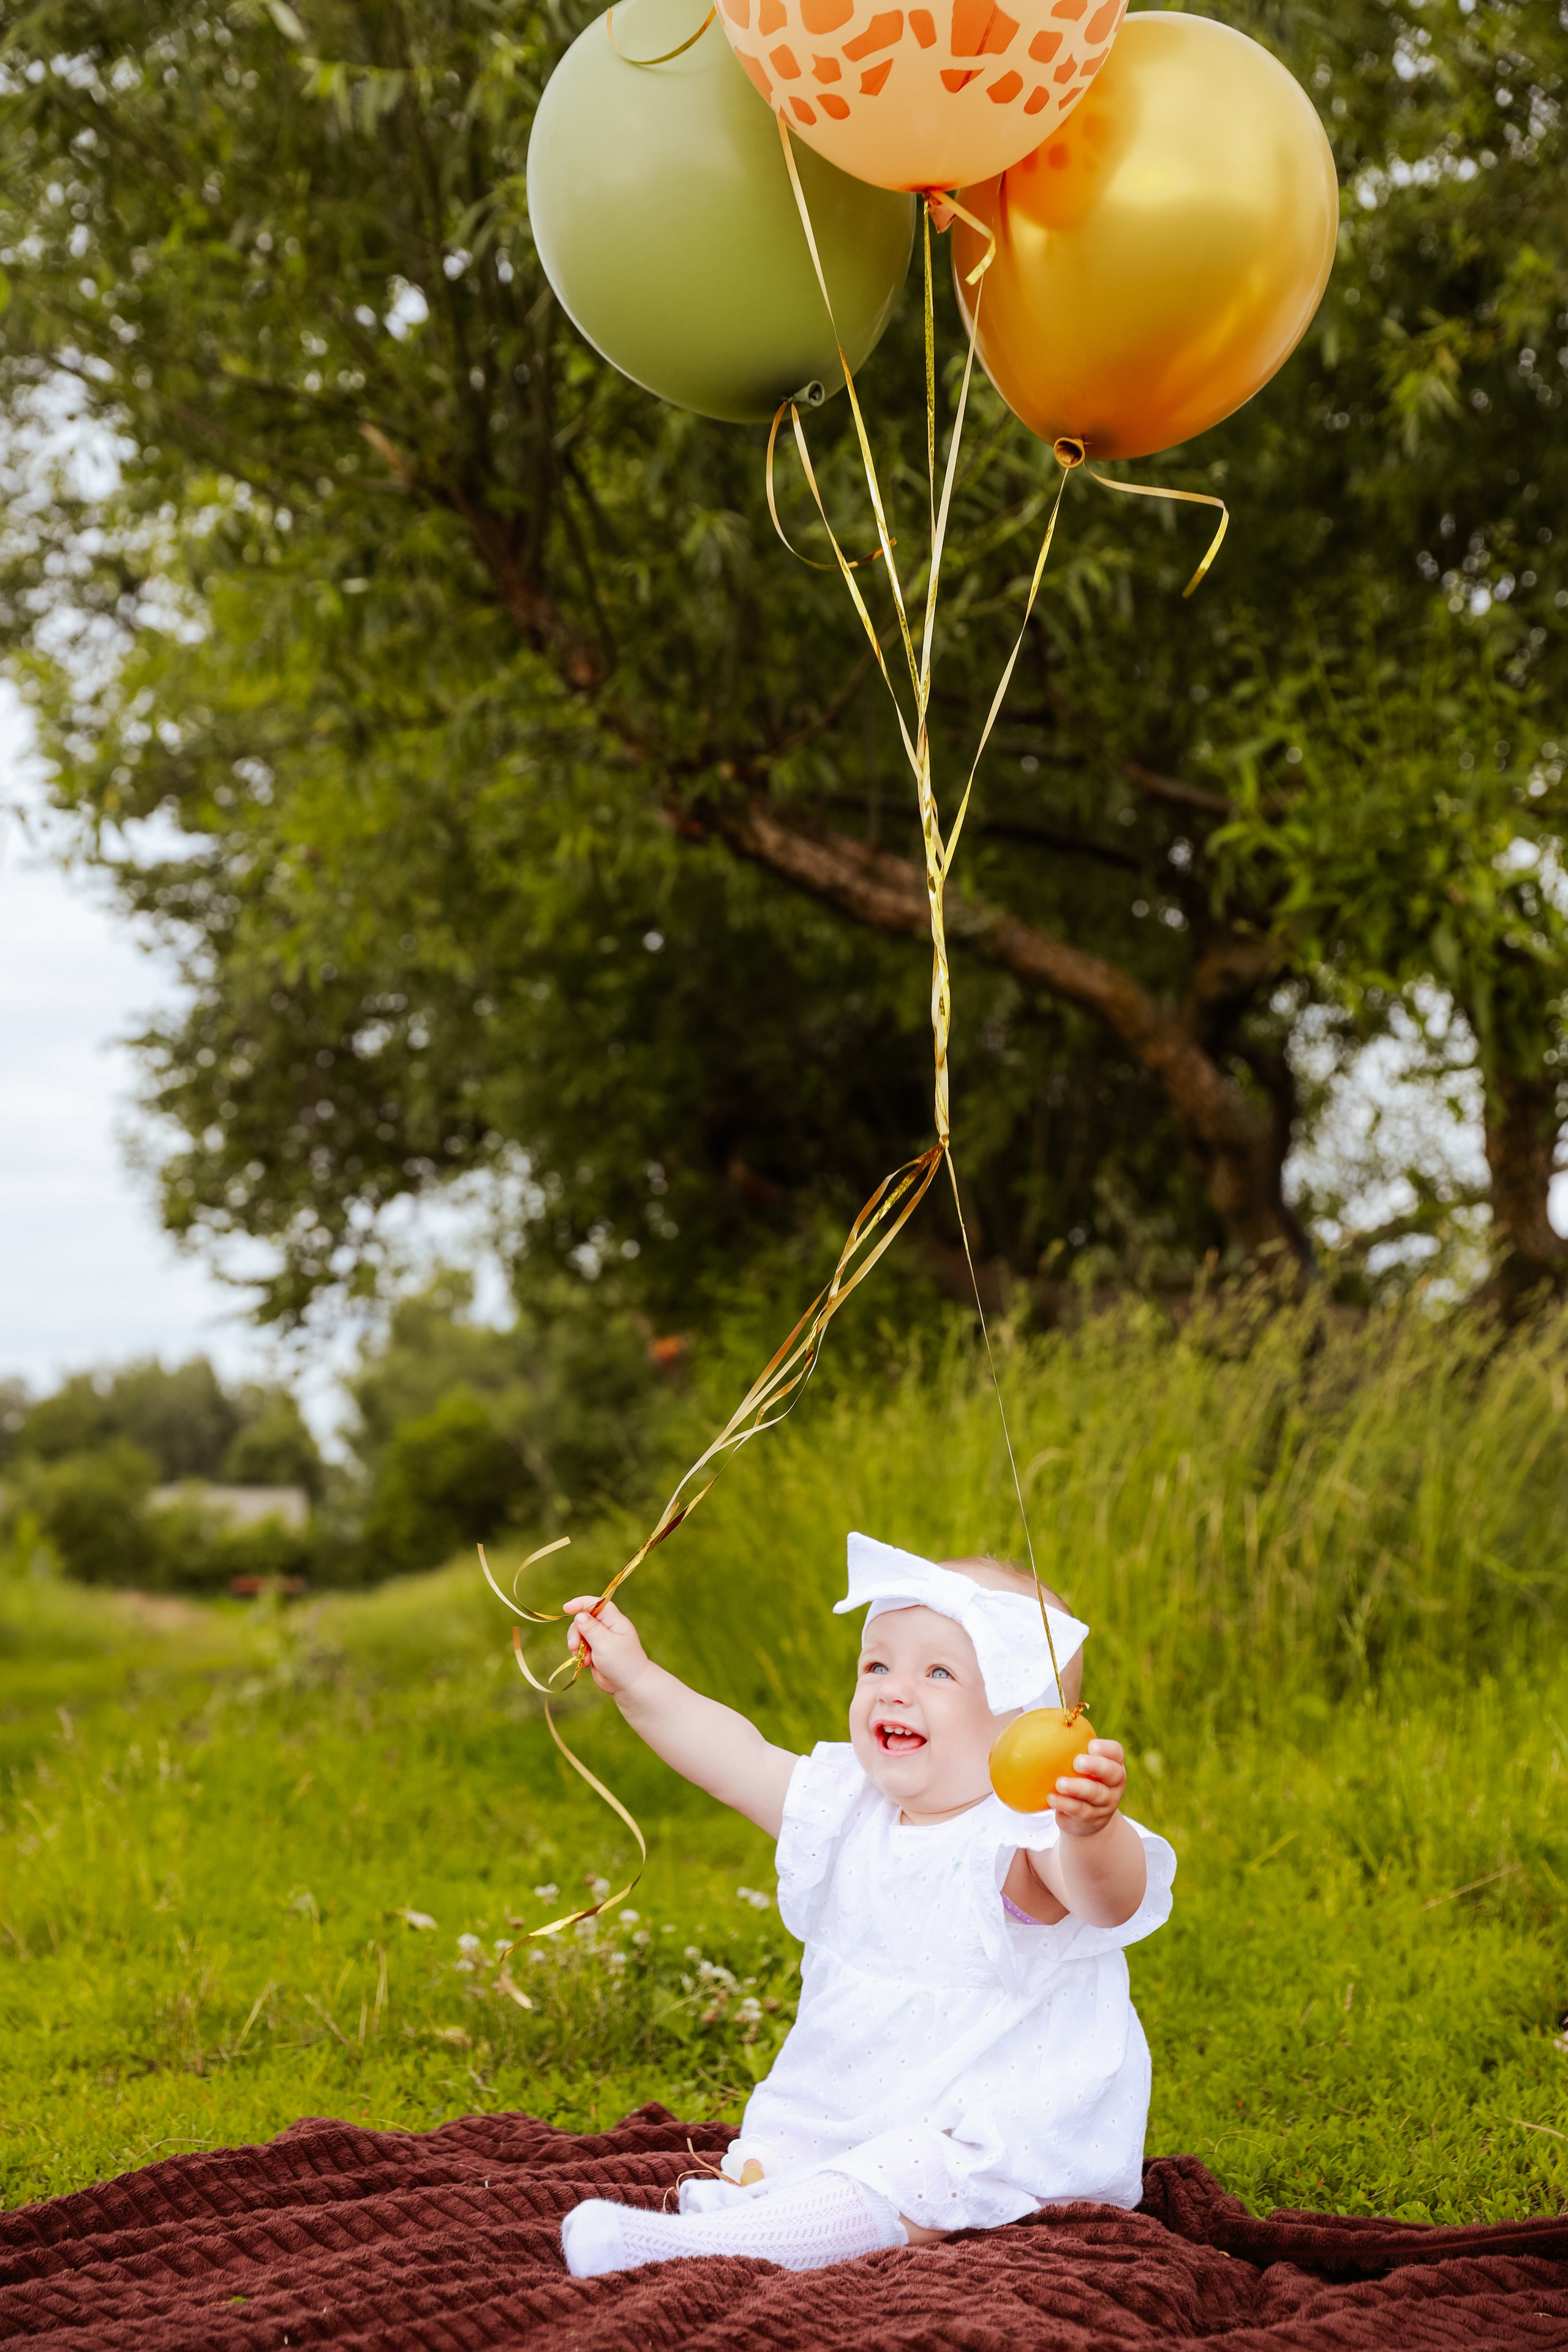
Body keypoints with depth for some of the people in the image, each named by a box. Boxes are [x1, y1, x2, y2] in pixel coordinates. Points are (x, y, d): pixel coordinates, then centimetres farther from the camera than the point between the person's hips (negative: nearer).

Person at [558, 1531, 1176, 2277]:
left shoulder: (1022, 1836, -21)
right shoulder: (851, 1812, 5)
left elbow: (1109, 1898, -41)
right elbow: (740, 1759, 15)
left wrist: (1092, 1830, -64)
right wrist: (636, 1680, 12)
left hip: (997, 2130, -10)